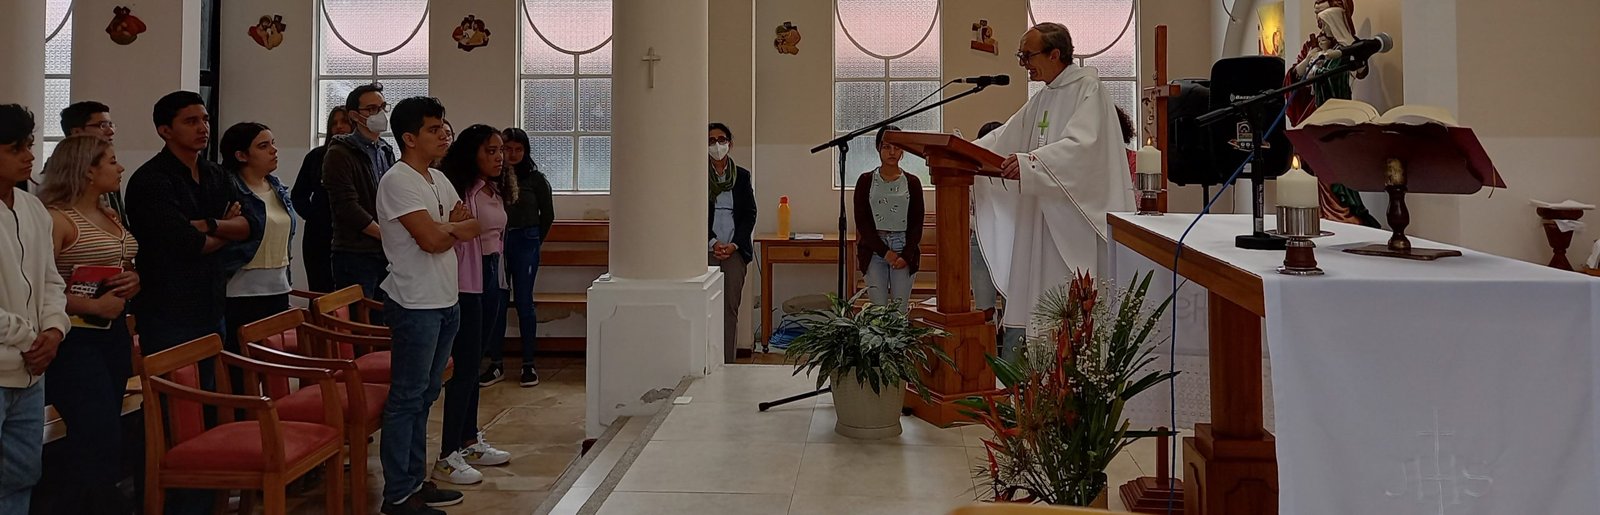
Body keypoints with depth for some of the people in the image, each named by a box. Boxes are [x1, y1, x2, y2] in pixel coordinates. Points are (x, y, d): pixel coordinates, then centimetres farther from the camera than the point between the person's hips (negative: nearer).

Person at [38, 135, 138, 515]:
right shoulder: (56, 218, -12)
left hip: (114, 335, 8)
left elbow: (126, 269, 26)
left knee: (88, 449, 12)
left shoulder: (112, 217, 14)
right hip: (76, 340, -8)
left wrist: (135, 282, 4)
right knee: (103, 450, -13)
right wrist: (93, 306, -22)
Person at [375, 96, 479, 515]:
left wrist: (442, 228, -9)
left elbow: (472, 226, 10)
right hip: (416, 305, -9)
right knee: (406, 398, -3)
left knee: (424, 397, 14)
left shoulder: (438, 179, 15)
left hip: (445, 302, 9)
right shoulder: (398, 181, -12)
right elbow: (432, 239, -21)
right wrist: (456, 228, -1)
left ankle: (415, 480, 23)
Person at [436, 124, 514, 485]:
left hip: (492, 279, 9)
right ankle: (448, 457, 0)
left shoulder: (496, 191, 12)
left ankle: (470, 442, 25)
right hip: (467, 282, -9)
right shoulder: (459, 190, -15)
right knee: (463, 364, -7)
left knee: (473, 363, 15)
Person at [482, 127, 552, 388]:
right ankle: (496, 363, 15)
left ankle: (529, 364, 11)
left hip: (524, 243, -1)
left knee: (524, 302, 3)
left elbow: (548, 215, 8)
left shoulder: (535, 179, -1)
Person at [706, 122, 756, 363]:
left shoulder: (742, 176, 10)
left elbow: (750, 214, 7)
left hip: (735, 250, 1)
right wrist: (712, 243, -9)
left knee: (731, 307, -1)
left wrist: (734, 245, -6)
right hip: (706, 250, -1)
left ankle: (728, 363, 2)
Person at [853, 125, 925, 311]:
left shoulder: (912, 183, 7)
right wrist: (885, 252, -8)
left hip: (904, 249, 1)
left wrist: (906, 256, -8)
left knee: (901, 308, -3)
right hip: (874, 250, 0)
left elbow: (917, 224, 5)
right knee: (878, 308, -5)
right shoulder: (866, 181, 5)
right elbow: (862, 222, 0)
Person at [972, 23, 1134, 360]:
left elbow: (1080, 144, -24)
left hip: (1079, 215, -9)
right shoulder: (1043, 99, 18)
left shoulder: (1087, 88, -8)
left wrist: (1029, 162, -37)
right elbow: (1004, 138, 19)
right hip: (1044, 216, 9)